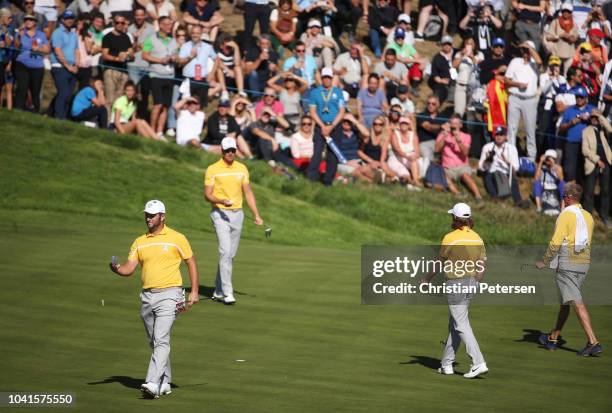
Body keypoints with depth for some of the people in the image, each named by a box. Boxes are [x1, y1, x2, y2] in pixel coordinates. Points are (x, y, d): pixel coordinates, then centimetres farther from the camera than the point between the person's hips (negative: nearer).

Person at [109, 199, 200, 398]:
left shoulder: (176, 238, -1)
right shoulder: (139, 242, 11)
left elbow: (191, 262, 4)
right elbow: (129, 268, 5)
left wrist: (194, 292, -2)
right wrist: (116, 268, -19)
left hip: (168, 295, -6)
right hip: (147, 296, 6)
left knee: (161, 341, -16)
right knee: (154, 342, 12)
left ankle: (153, 384, -25)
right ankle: (165, 383, 24)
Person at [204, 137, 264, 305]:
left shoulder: (242, 168, 10)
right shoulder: (213, 169, -3)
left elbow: (248, 192, 13)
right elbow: (207, 194, -6)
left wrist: (256, 215, 7)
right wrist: (221, 201, -25)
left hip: (237, 214, 5)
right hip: (220, 214, -5)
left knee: (230, 254, 7)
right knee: (225, 252, -16)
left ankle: (218, 292, 17)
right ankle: (227, 293, -19)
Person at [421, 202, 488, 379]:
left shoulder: (450, 238, -13)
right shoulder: (477, 238, 5)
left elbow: (439, 263, -5)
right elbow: (482, 265, 8)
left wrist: (426, 280, 9)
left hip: (455, 284, -7)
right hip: (471, 282, 7)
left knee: (462, 326, -7)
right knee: (454, 325, 16)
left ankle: (478, 363, -17)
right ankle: (447, 364, 21)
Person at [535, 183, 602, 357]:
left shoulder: (566, 215, -12)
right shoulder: (588, 216, 10)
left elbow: (555, 243, -15)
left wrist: (544, 262, -3)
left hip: (567, 264, -8)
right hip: (584, 264, 8)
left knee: (577, 303, -12)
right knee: (565, 302, 19)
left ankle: (593, 342, -21)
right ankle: (553, 338, 31)